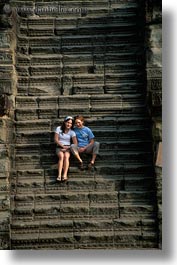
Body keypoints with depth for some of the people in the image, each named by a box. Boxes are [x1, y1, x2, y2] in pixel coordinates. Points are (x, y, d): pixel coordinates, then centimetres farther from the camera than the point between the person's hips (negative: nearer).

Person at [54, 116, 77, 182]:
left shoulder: (72, 132, 2)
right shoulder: (59, 128, 1)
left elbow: (75, 143, -4)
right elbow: (56, 140, -2)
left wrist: (67, 148, -13)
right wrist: (63, 146, -10)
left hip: (68, 148, 1)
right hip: (59, 147, 0)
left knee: (66, 156, -32)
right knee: (61, 156, -32)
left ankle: (65, 175, -44)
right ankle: (59, 175, -43)